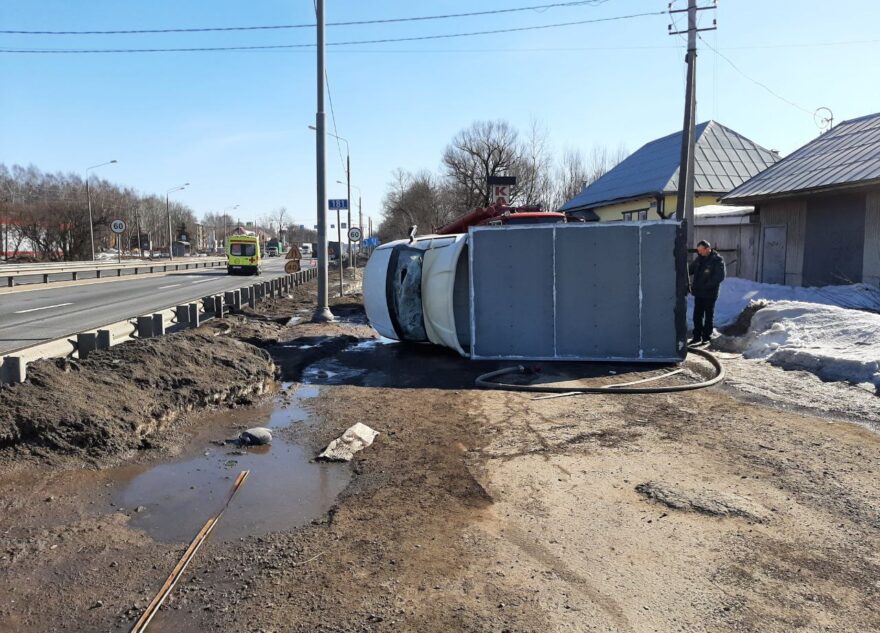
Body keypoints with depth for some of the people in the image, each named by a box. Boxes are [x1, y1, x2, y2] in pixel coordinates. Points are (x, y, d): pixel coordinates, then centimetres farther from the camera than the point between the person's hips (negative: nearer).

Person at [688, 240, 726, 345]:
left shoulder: (717, 260, -11)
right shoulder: (699, 259, 8)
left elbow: (720, 276, -18)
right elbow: (690, 269, 17)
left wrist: (706, 286, -22)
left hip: (709, 294, -6)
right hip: (698, 293, 6)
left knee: (709, 316, 5)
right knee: (697, 315, 9)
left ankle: (706, 337, 14)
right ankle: (697, 336, 17)